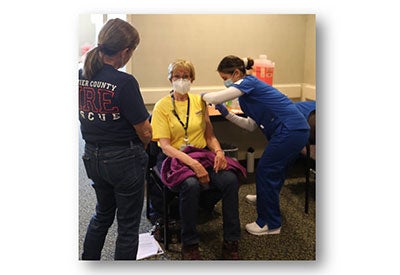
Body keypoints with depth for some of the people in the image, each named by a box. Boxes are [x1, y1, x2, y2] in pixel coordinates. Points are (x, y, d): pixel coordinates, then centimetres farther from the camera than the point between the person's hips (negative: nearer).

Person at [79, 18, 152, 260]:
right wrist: (141, 148, 4)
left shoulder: (81, 76, -3)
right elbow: (145, 132, -16)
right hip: (123, 160, -7)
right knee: (128, 224, 12)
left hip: (92, 157, 7)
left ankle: (88, 259, 42)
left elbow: (84, 116, 8)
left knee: (103, 213, 28)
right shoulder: (124, 82, -22)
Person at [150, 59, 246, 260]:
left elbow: (209, 135, 14)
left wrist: (218, 151, -10)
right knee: (191, 184, -36)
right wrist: (193, 163, -23)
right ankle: (189, 245, -15)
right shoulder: (162, 106, -1)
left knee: (230, 179, -25)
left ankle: (231, 243, -12)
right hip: (175, 158, -4)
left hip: (202, 154, 4)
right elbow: (165, 146, -10)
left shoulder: (199, 101, 12)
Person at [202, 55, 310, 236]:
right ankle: (266, 199, 52)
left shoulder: (248, 82, -9)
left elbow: (215, 98, -21)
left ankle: (270, 224, 10)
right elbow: (252, 126, 19)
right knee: (275, 171, 27)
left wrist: (203, 95, 1)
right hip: (297, 130, 10)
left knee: (265, 173, -2)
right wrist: (227, 114, 12)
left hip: (290, 131, -10)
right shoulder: (250, 89, 19)